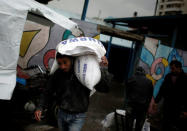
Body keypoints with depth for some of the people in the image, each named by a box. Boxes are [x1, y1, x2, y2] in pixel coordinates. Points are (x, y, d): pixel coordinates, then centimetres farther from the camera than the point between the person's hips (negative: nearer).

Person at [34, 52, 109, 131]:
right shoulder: (57, 75, -7)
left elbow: (103, 89, -24)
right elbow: (48, 92, 5)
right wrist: (40, 108, -9)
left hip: (77, 117, -4)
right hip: (61, 114, 4)